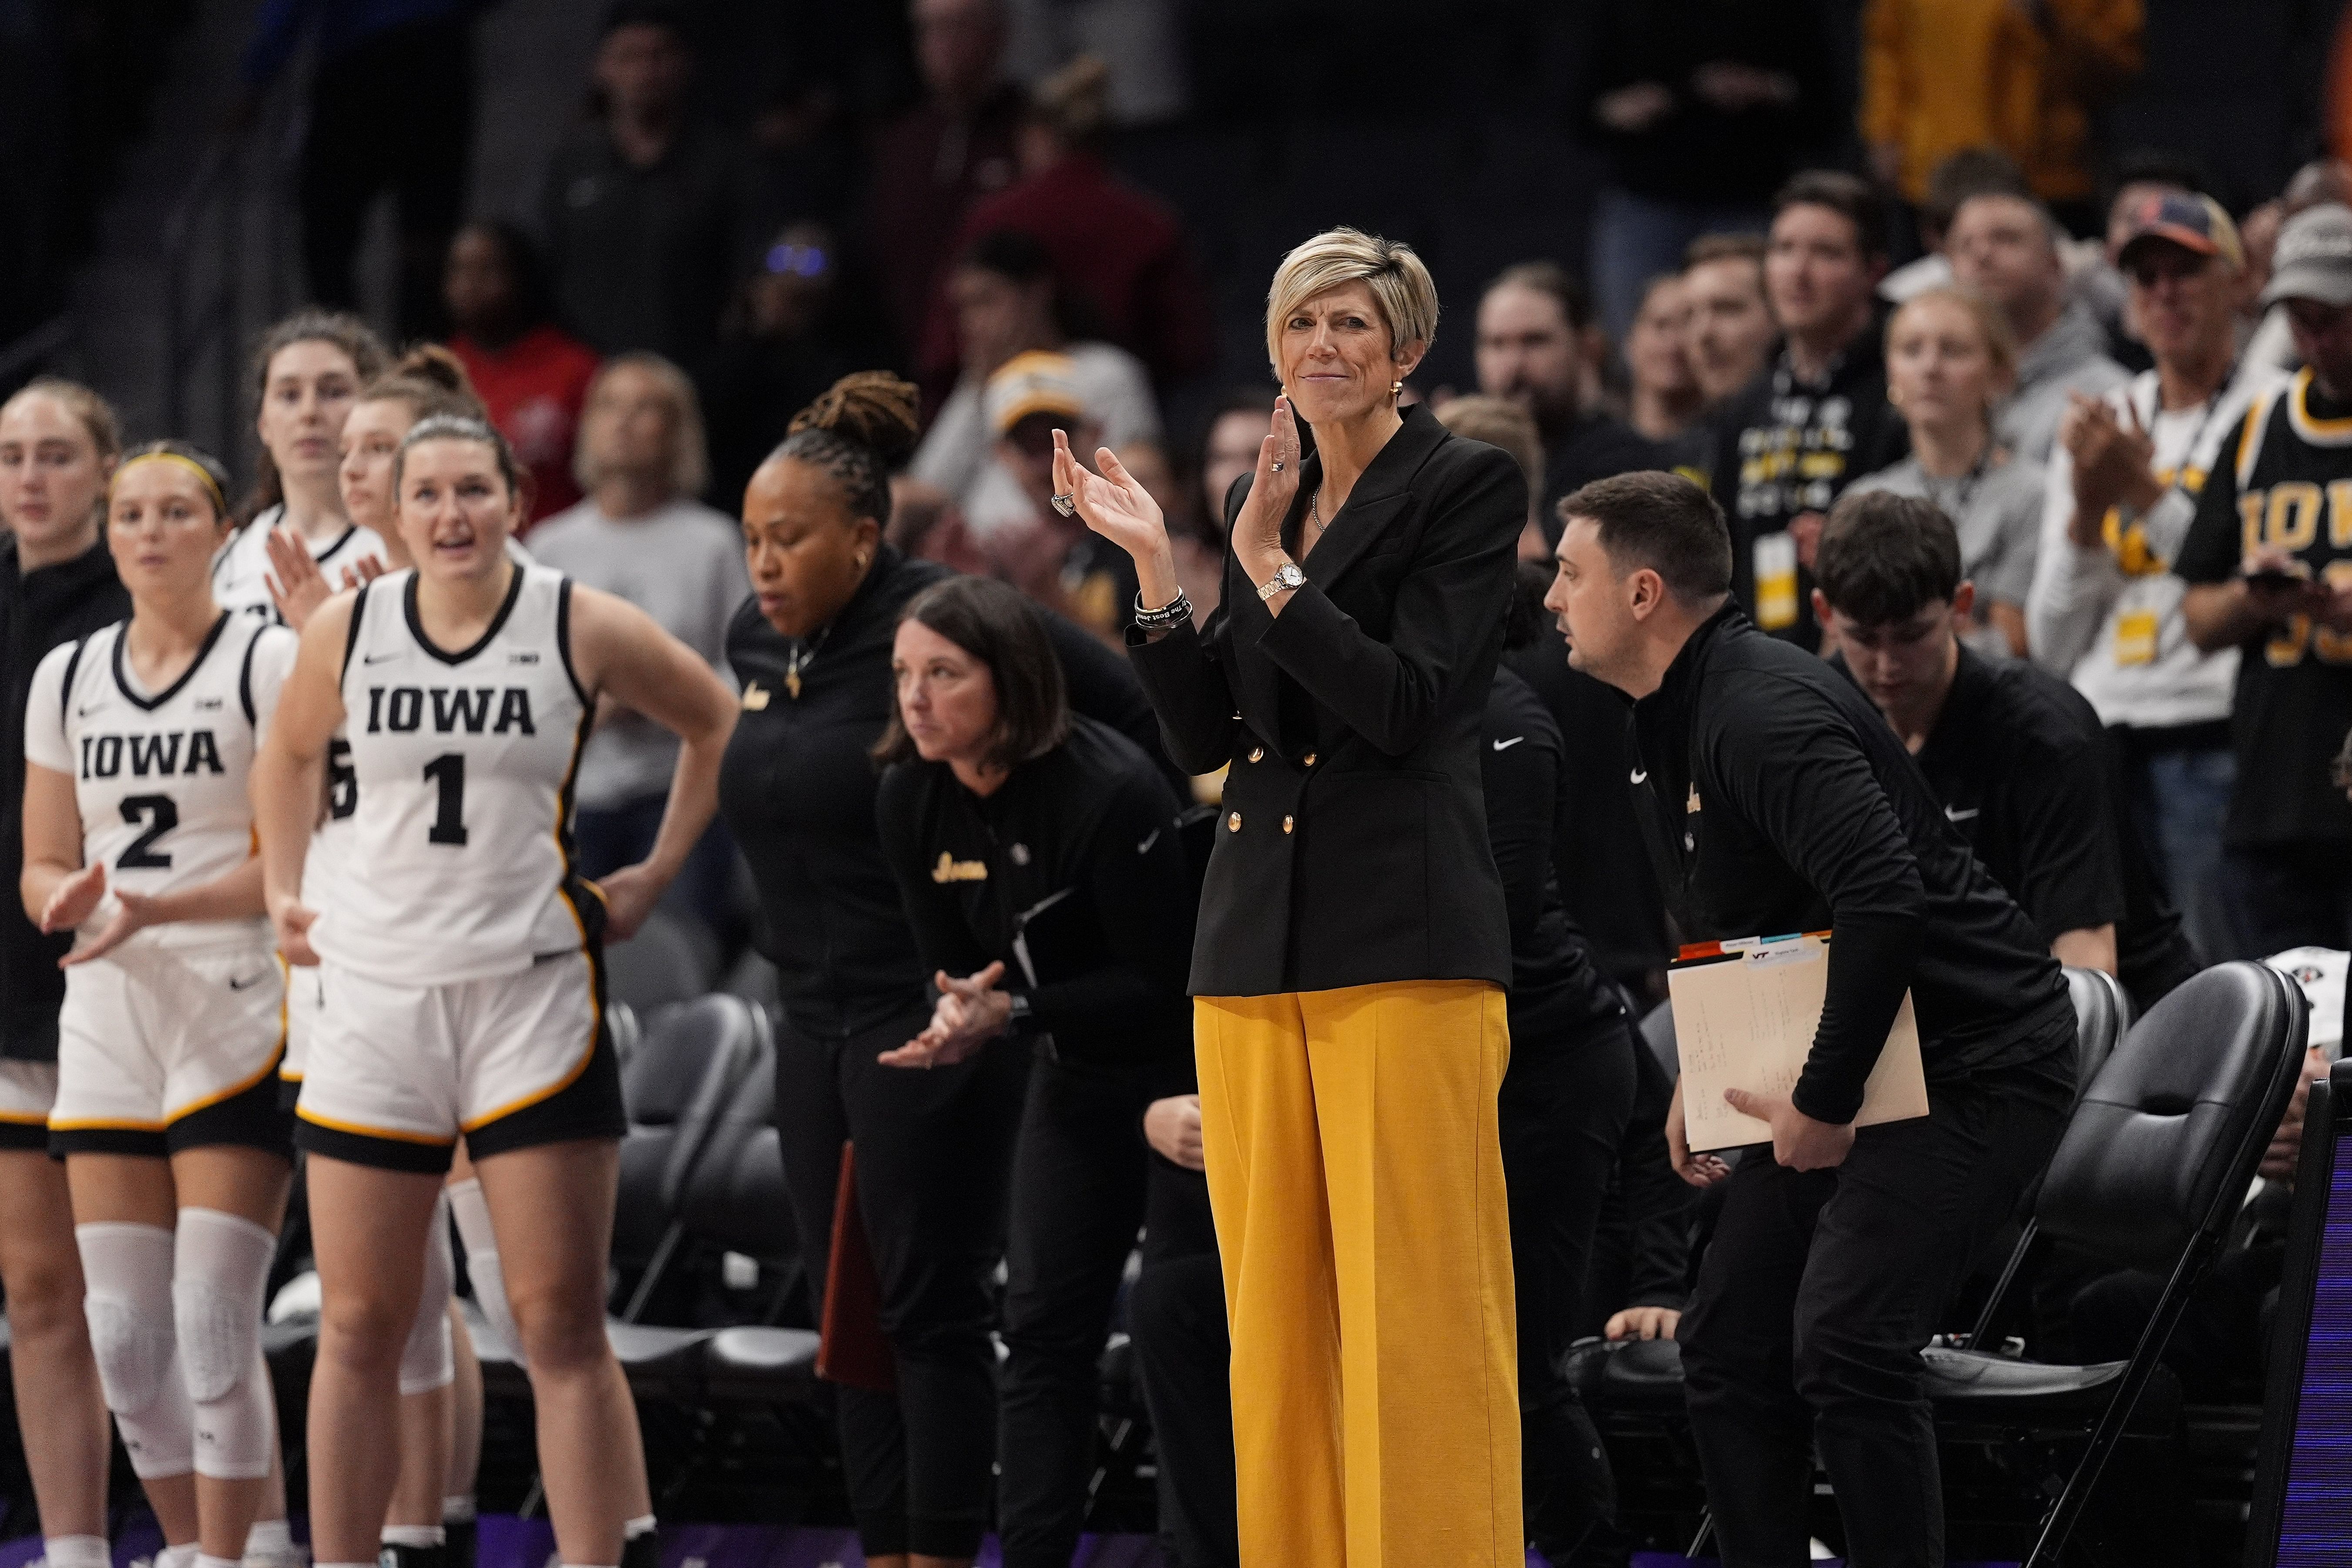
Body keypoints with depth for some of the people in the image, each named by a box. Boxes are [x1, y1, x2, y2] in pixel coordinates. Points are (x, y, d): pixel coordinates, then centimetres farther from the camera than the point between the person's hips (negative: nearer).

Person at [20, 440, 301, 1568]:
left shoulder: (270, 661, -3)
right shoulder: (67, 677, 13)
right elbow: (43, 867, 16)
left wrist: (160, 907, -20)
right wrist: (67, 899, -8)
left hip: (238, 1018, -5)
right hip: (108, 1018, 5)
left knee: (214, 1323, -10)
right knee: (123, 1331, 2)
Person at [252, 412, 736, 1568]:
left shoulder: (584, 630, -3)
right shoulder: (344, 633, 4)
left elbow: (719, 724, 12)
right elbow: (289, 755, 25)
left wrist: (657, 876, 8)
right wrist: (282, 890, 15)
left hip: (533, 995, -2)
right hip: (376, 993, 2)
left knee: (560, 1324, -4)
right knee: (357, 1329, 3)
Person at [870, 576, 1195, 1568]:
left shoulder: (1108, 791, -29)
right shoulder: (911, 801, -8)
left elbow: (1164, 983, -24)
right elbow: (953, 967, 2)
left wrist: (1011, 1014, -32)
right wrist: (959, 1018, -22)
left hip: (1188, 1067, -6)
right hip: (1075, 1077, 6)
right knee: (1044, 1331, 1)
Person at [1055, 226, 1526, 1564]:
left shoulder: (1468, 487, -2)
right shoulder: (1274, 505, 18)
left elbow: (1409, 703, -12)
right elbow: (1204, 738, 14)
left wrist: (1270, 570, -15)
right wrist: (1156, 569, 3)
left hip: (1401, 943, -7)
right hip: (1258, 943, 7)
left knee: (1411, 1305, -9)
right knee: (1276, 1307, 7)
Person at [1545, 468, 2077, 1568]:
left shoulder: (1764, 713, -23)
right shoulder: (1671, 722, 10)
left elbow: (1884, 901, -34)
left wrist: (1824, 1103, -26)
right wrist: (1702, 1080, 12)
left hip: (1971, 1064, -11)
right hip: (1841, 1073, 11)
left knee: (1843, 1344, -23)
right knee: (1728, 1349, 7)